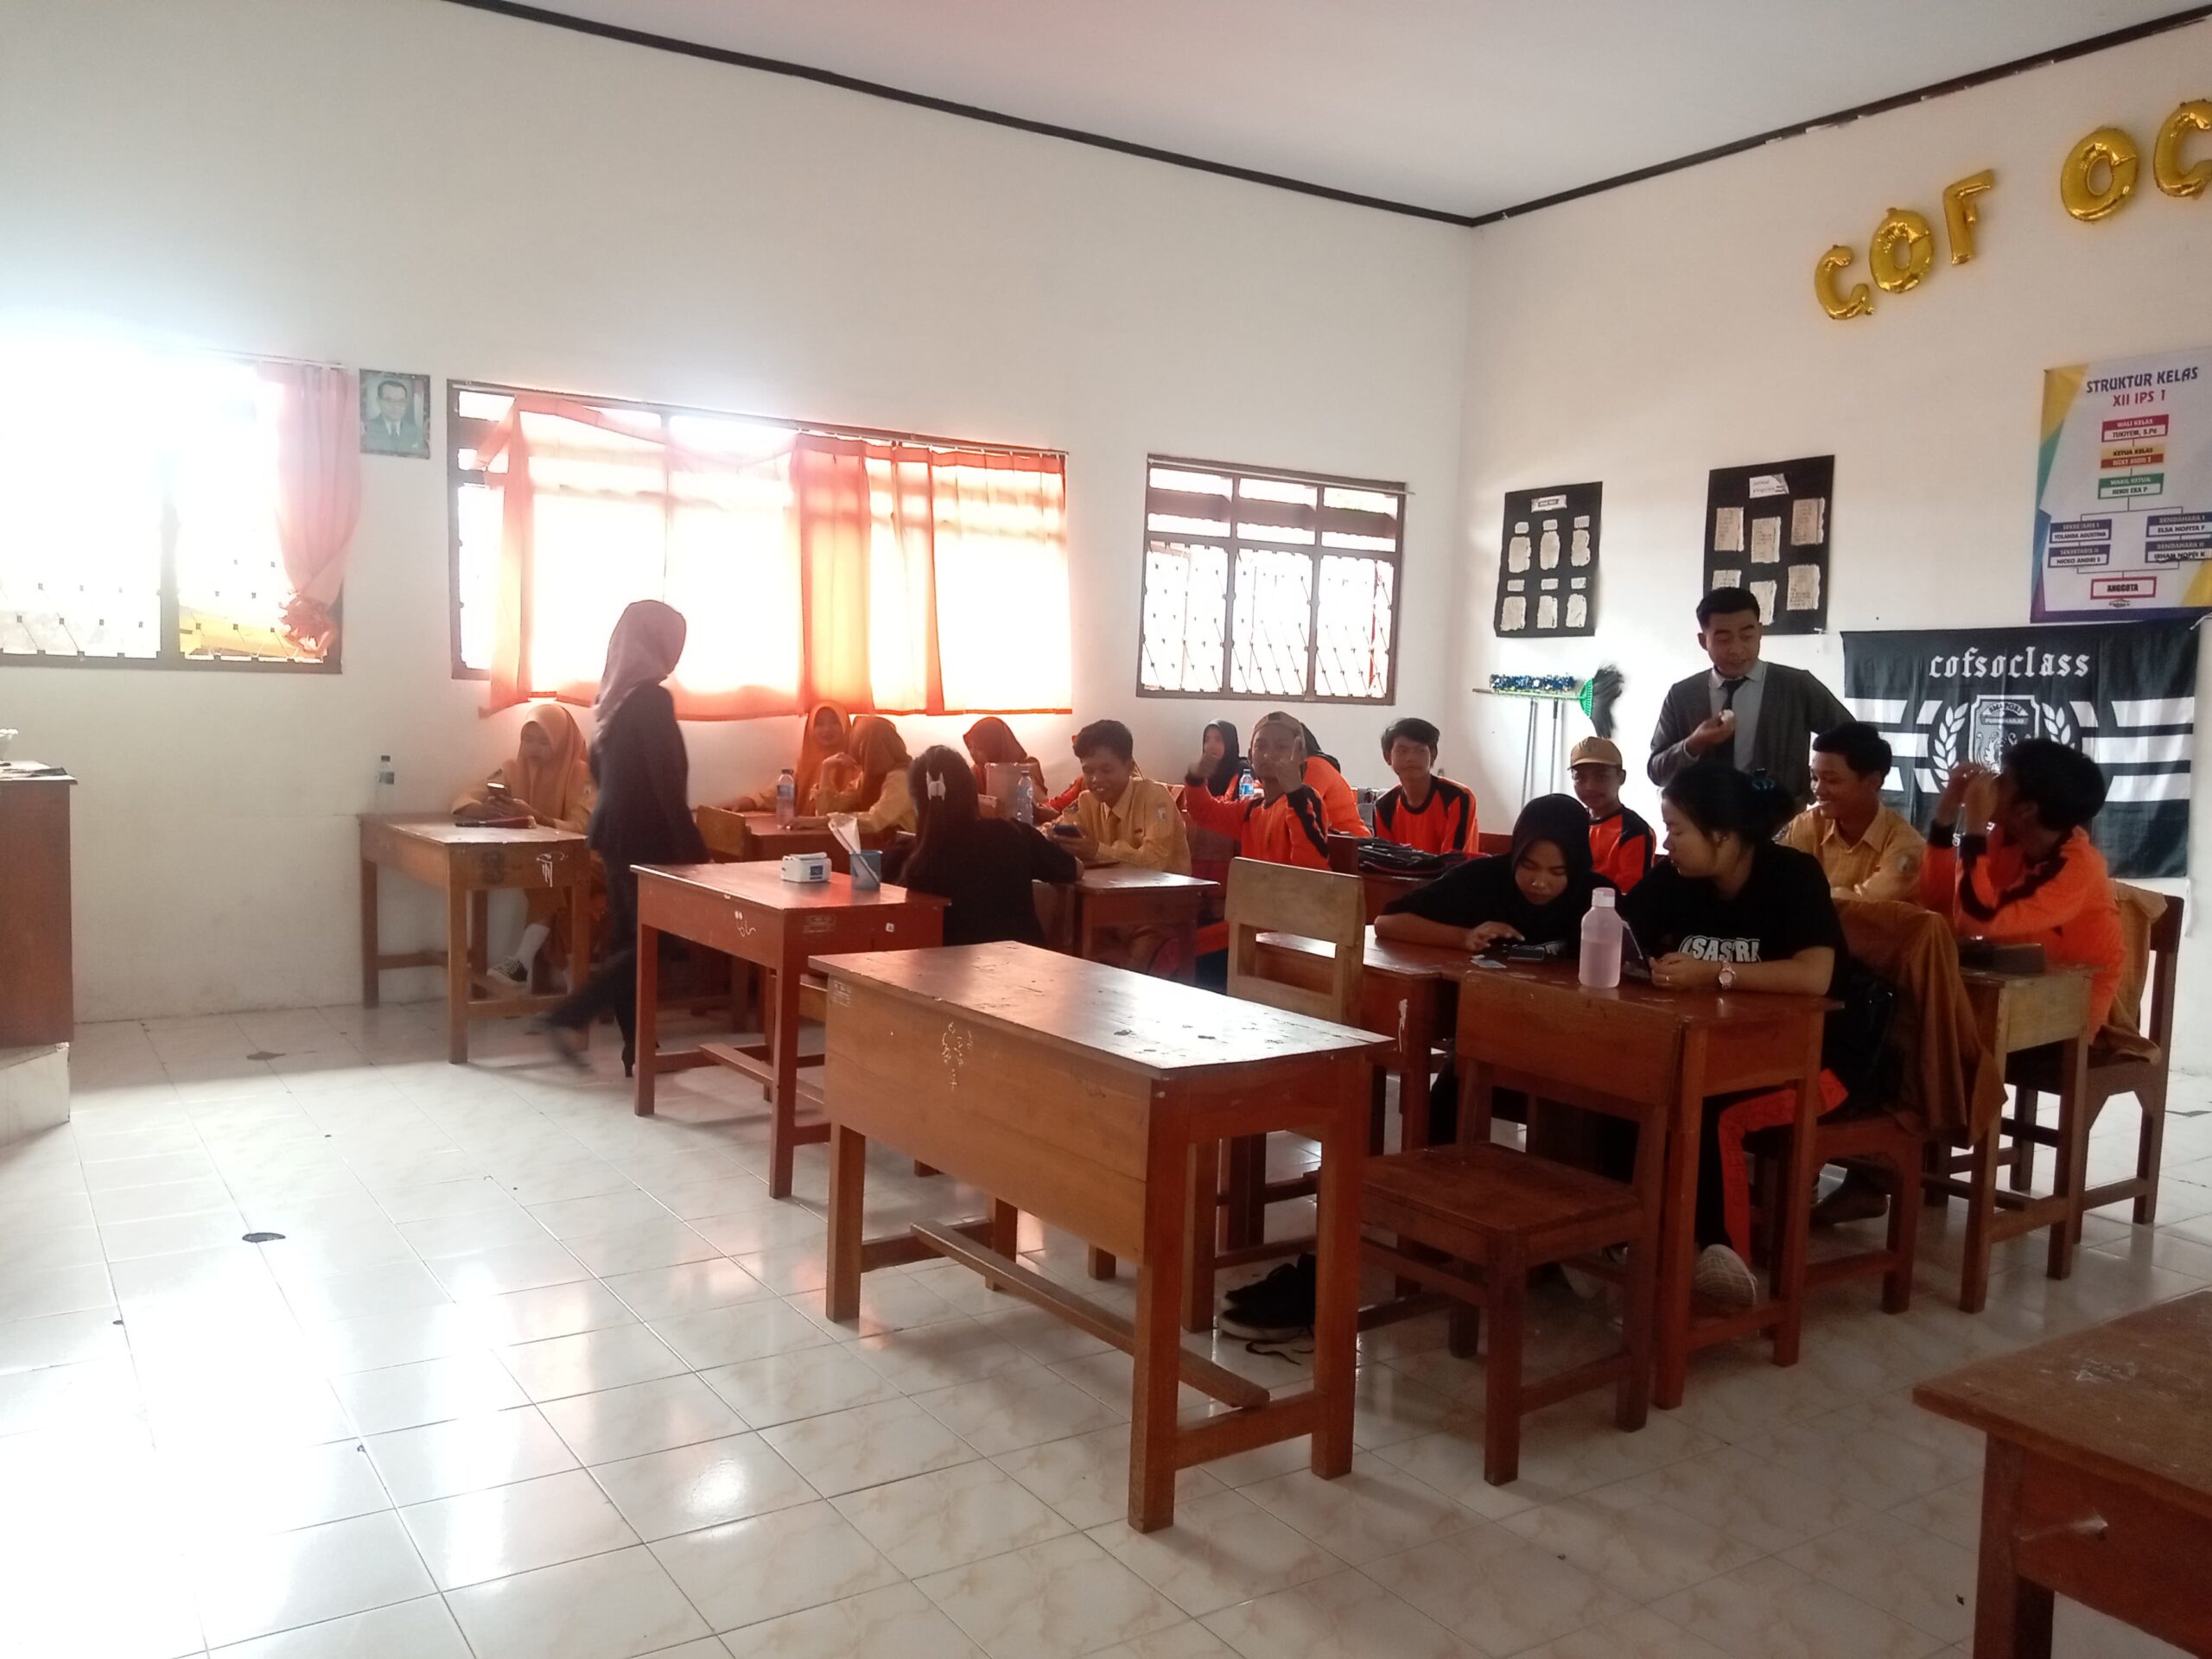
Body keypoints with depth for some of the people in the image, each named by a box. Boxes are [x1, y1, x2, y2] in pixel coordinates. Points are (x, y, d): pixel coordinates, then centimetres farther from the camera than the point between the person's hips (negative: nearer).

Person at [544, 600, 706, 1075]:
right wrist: (693, 850, -17)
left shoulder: (616, 696, 9)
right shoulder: (651, 700, -16)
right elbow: (667, 783, -20)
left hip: (616, 831, 9)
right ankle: (570, 1017, -3)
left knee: (630, 940, 10)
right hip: (644, 837, -9)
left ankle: (638, 1048, 14)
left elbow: (599, 766, 18)